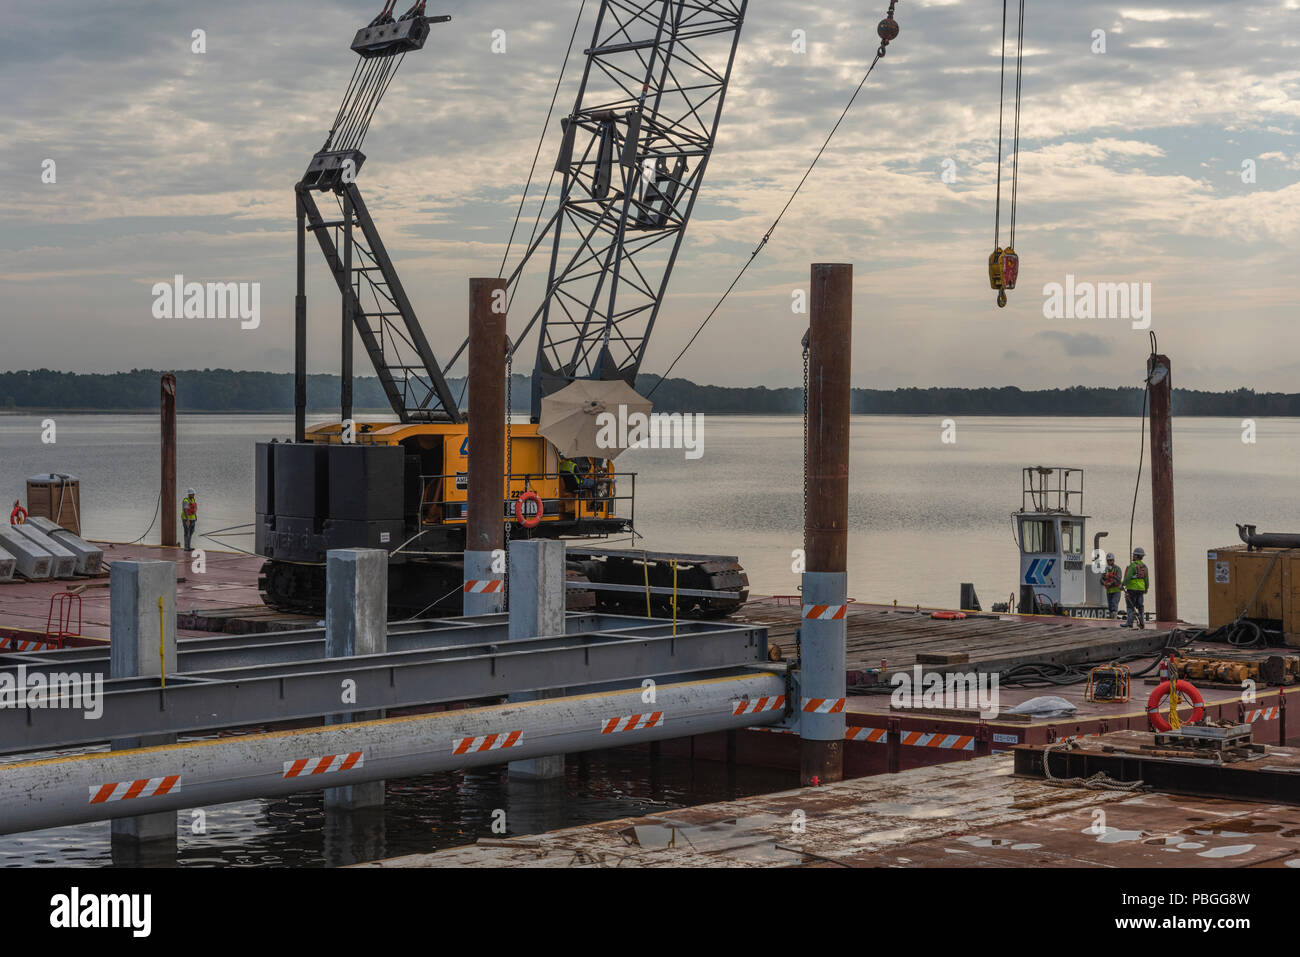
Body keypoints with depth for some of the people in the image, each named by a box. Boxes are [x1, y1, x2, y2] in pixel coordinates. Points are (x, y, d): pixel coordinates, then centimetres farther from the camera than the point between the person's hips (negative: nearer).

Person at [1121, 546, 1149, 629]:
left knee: (1131, 606, -3)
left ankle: (1130, 623, -5)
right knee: (1140, 606, 12)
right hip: (1141, 588, 7)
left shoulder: (1133, 565, -14)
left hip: (1132, 588, -7)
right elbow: (1146, 578, 14)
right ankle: (1142, 623, 11)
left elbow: (1128, 577, -22)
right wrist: (1146, 588, 24)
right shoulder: (1144, 566, 9)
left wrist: (1123, 585, -15)